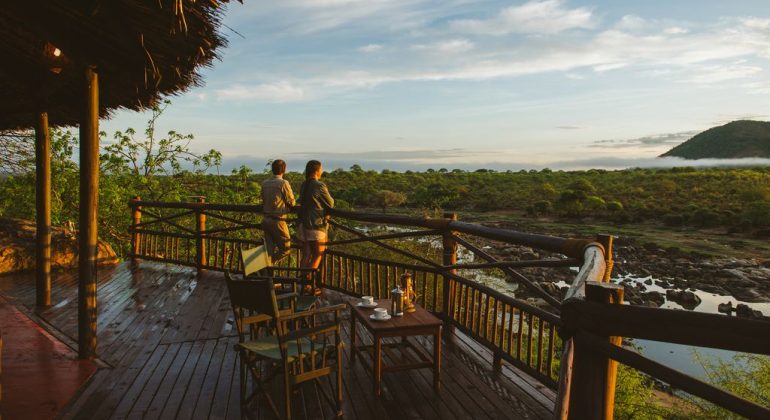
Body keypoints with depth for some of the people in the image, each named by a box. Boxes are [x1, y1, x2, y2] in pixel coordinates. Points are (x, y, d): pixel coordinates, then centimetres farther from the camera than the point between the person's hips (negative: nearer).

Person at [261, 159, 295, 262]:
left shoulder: (265, 183, 6)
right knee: (286, 248, 4)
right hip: (277, 221, -7)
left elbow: (264, 200, 12)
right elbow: (291, 202, -4)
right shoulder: (283, 183, -12)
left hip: (266, 219, 7)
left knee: (269, 250, 13)